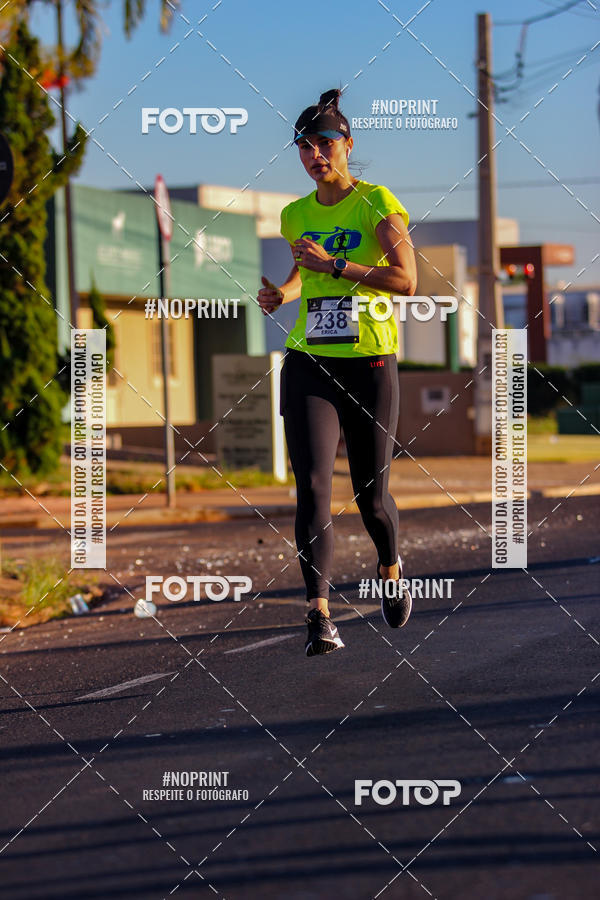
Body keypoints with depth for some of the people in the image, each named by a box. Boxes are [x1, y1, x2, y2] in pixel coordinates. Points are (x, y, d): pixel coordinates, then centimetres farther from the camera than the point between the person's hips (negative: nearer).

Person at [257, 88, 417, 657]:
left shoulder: (377, 204, -4)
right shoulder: (296, 215, 11)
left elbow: (406, 280, -14)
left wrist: (332, 264, -18)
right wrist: (281, 294, 8)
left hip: (370, 362, -3)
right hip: (308, 362, 3)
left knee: (371, 493, 6)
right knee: (312, 486, -13)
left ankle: (391, 570, 38)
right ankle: (319, 615, -15)